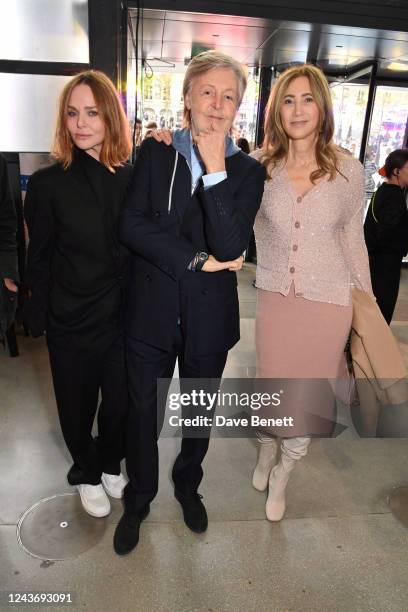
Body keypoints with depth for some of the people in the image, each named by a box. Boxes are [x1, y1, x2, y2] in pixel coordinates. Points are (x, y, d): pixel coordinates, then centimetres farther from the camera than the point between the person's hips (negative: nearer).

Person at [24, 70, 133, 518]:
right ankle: (87, 474, 46)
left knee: (121, 404, 17)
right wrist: (40, 319, -3)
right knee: (77, 408, 17)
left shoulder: (131, 179, -1)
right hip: (72, 323, -2)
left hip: (123, 317, 2)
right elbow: (39, 261, -5)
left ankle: (111, 464, 48)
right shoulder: (48, 184, -9)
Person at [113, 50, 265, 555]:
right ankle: (139, 498, 43)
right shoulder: (154, 152, 0)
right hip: (151, 312, 0)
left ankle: (188, 485, 50)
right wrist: (198, 261, -19)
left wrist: (215, 169, -20)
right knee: (143, 412, 16)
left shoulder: (247, 171, -2)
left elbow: (230, 248, -16)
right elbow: (131, 226, -13)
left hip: (209, 319, 1)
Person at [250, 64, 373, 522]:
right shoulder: (258, 165, -4)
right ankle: (265, 453, 48)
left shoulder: (349, 170, -4)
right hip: (274, 297, 0)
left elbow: (353, 240, 5)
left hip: (327, 303, 0)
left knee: (308, 397, 10)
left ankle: (281, 476, 39)